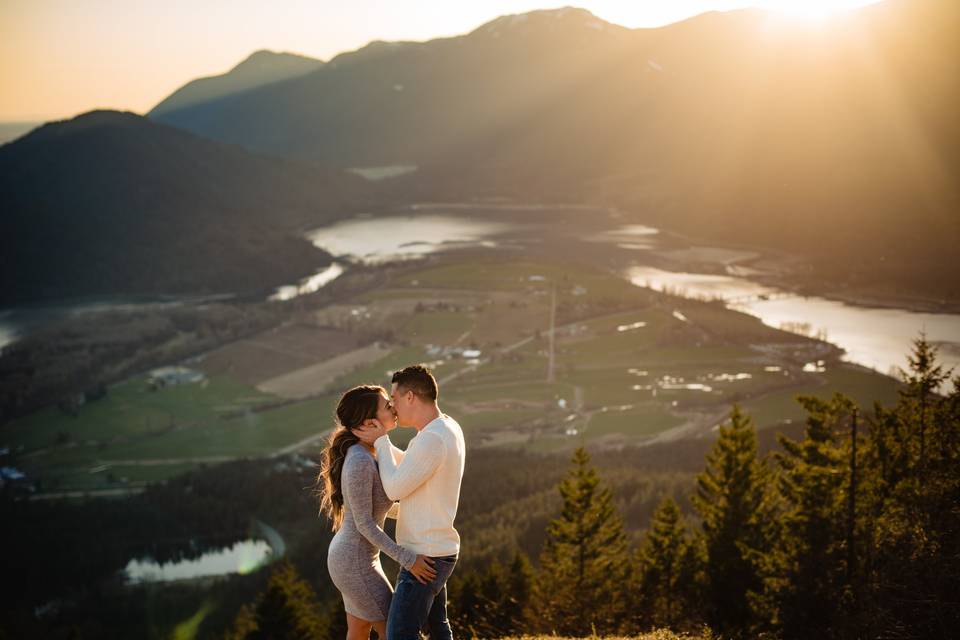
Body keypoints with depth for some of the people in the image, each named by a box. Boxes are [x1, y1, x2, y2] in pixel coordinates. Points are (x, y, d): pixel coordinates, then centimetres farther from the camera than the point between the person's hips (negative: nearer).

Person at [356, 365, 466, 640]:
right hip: (438, 551, 10)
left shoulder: (433, 440, -24)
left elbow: (394, 489, -19)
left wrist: (381, 442, -8)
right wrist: (380, 441, 6)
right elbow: (408, 467, 21)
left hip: (425, 556, -10)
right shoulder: (447, 428, 8)